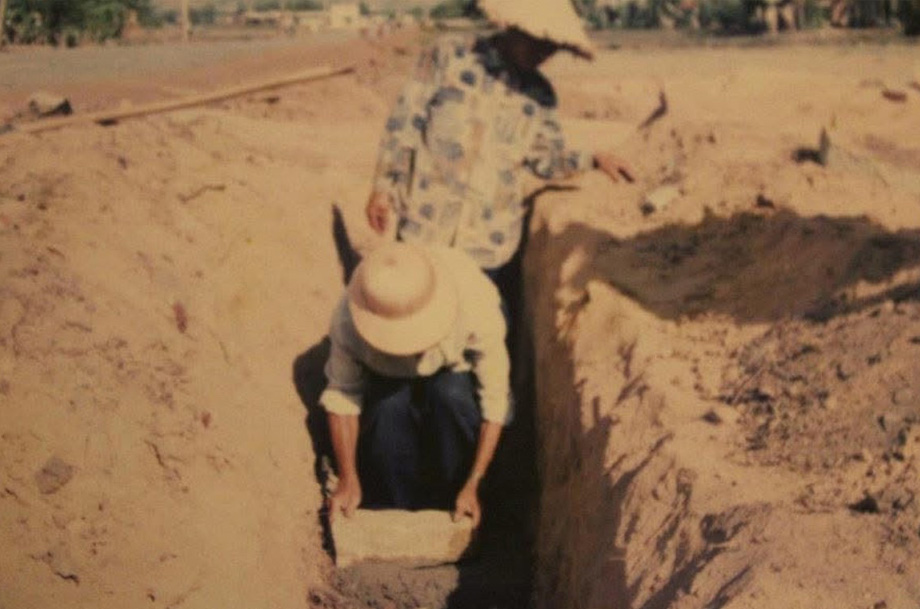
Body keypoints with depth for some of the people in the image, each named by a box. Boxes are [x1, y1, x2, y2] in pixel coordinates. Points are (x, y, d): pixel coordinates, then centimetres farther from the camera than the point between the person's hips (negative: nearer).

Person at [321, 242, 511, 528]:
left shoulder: (476, 306, -36)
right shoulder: (348, 321, -32)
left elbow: (495, 399, -25)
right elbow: (341, 395, -15)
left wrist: (472, 485, -24)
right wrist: (348, 480, -16)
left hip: (457, 373, 0)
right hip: (389, 375, 1)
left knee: (450, 397, -35)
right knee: (389, 405, -34)